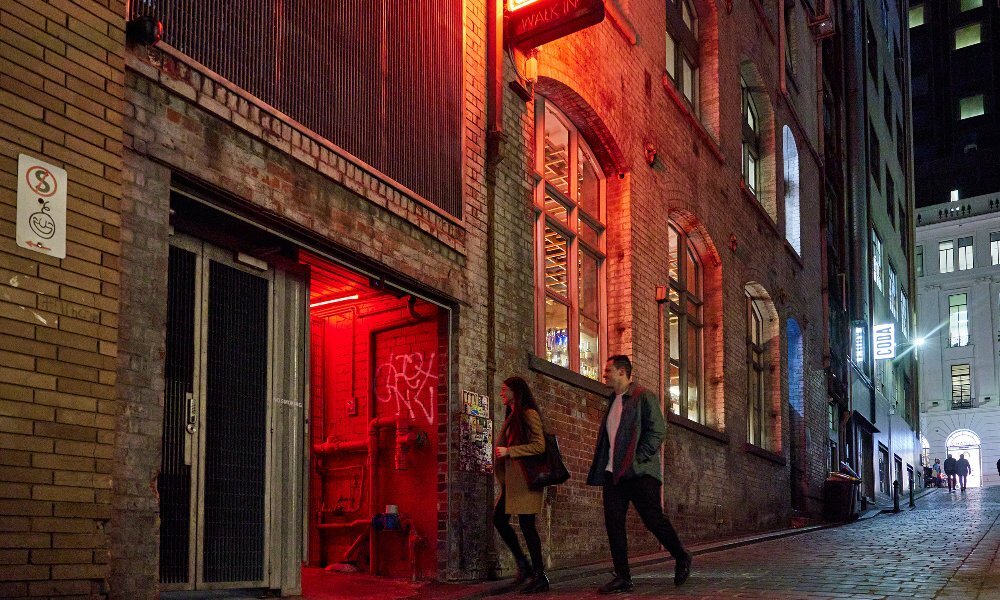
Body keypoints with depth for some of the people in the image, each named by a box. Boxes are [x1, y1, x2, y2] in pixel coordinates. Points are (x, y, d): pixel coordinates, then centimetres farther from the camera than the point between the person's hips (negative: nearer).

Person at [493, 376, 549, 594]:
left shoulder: (529, 414, -8)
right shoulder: (512, 417, 19)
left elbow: (539, 446, -16)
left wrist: (508, 451, -16)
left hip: (525, 477, -9)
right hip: (512, 478, 9)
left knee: (526, 525, -8)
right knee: (499, 519, 7)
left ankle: (539, 577, -1)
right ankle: (524, 565, 16)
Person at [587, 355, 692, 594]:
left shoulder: (644, 397, -4)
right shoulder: (612, 402, 19)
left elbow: (657, 431, -11)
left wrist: (637, 459, -17)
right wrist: (602, 470, 10)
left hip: (639, 472, -7)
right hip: (613, 473, 7)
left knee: (654, 519, -5)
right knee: (613, 523, -1)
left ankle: (682, 558, 18)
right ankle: (622, 578, 3)